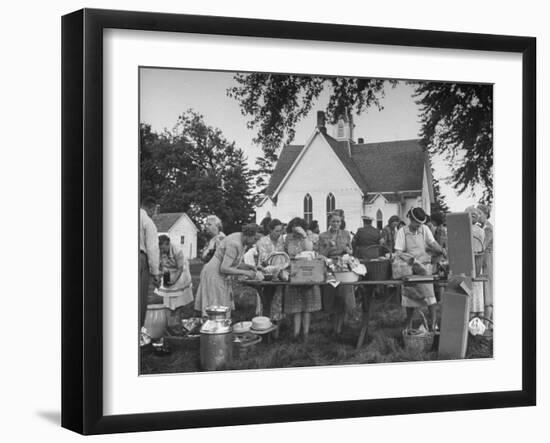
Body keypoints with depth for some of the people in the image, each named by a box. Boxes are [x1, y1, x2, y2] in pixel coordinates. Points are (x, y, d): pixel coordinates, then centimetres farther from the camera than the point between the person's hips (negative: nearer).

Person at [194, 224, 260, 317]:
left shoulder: (241, 240, 4)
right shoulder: (234, 244, -25)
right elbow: (224, 268, -28)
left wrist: (248, 268, -2)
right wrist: (245, 273, -23)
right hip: (214, 275, -10)